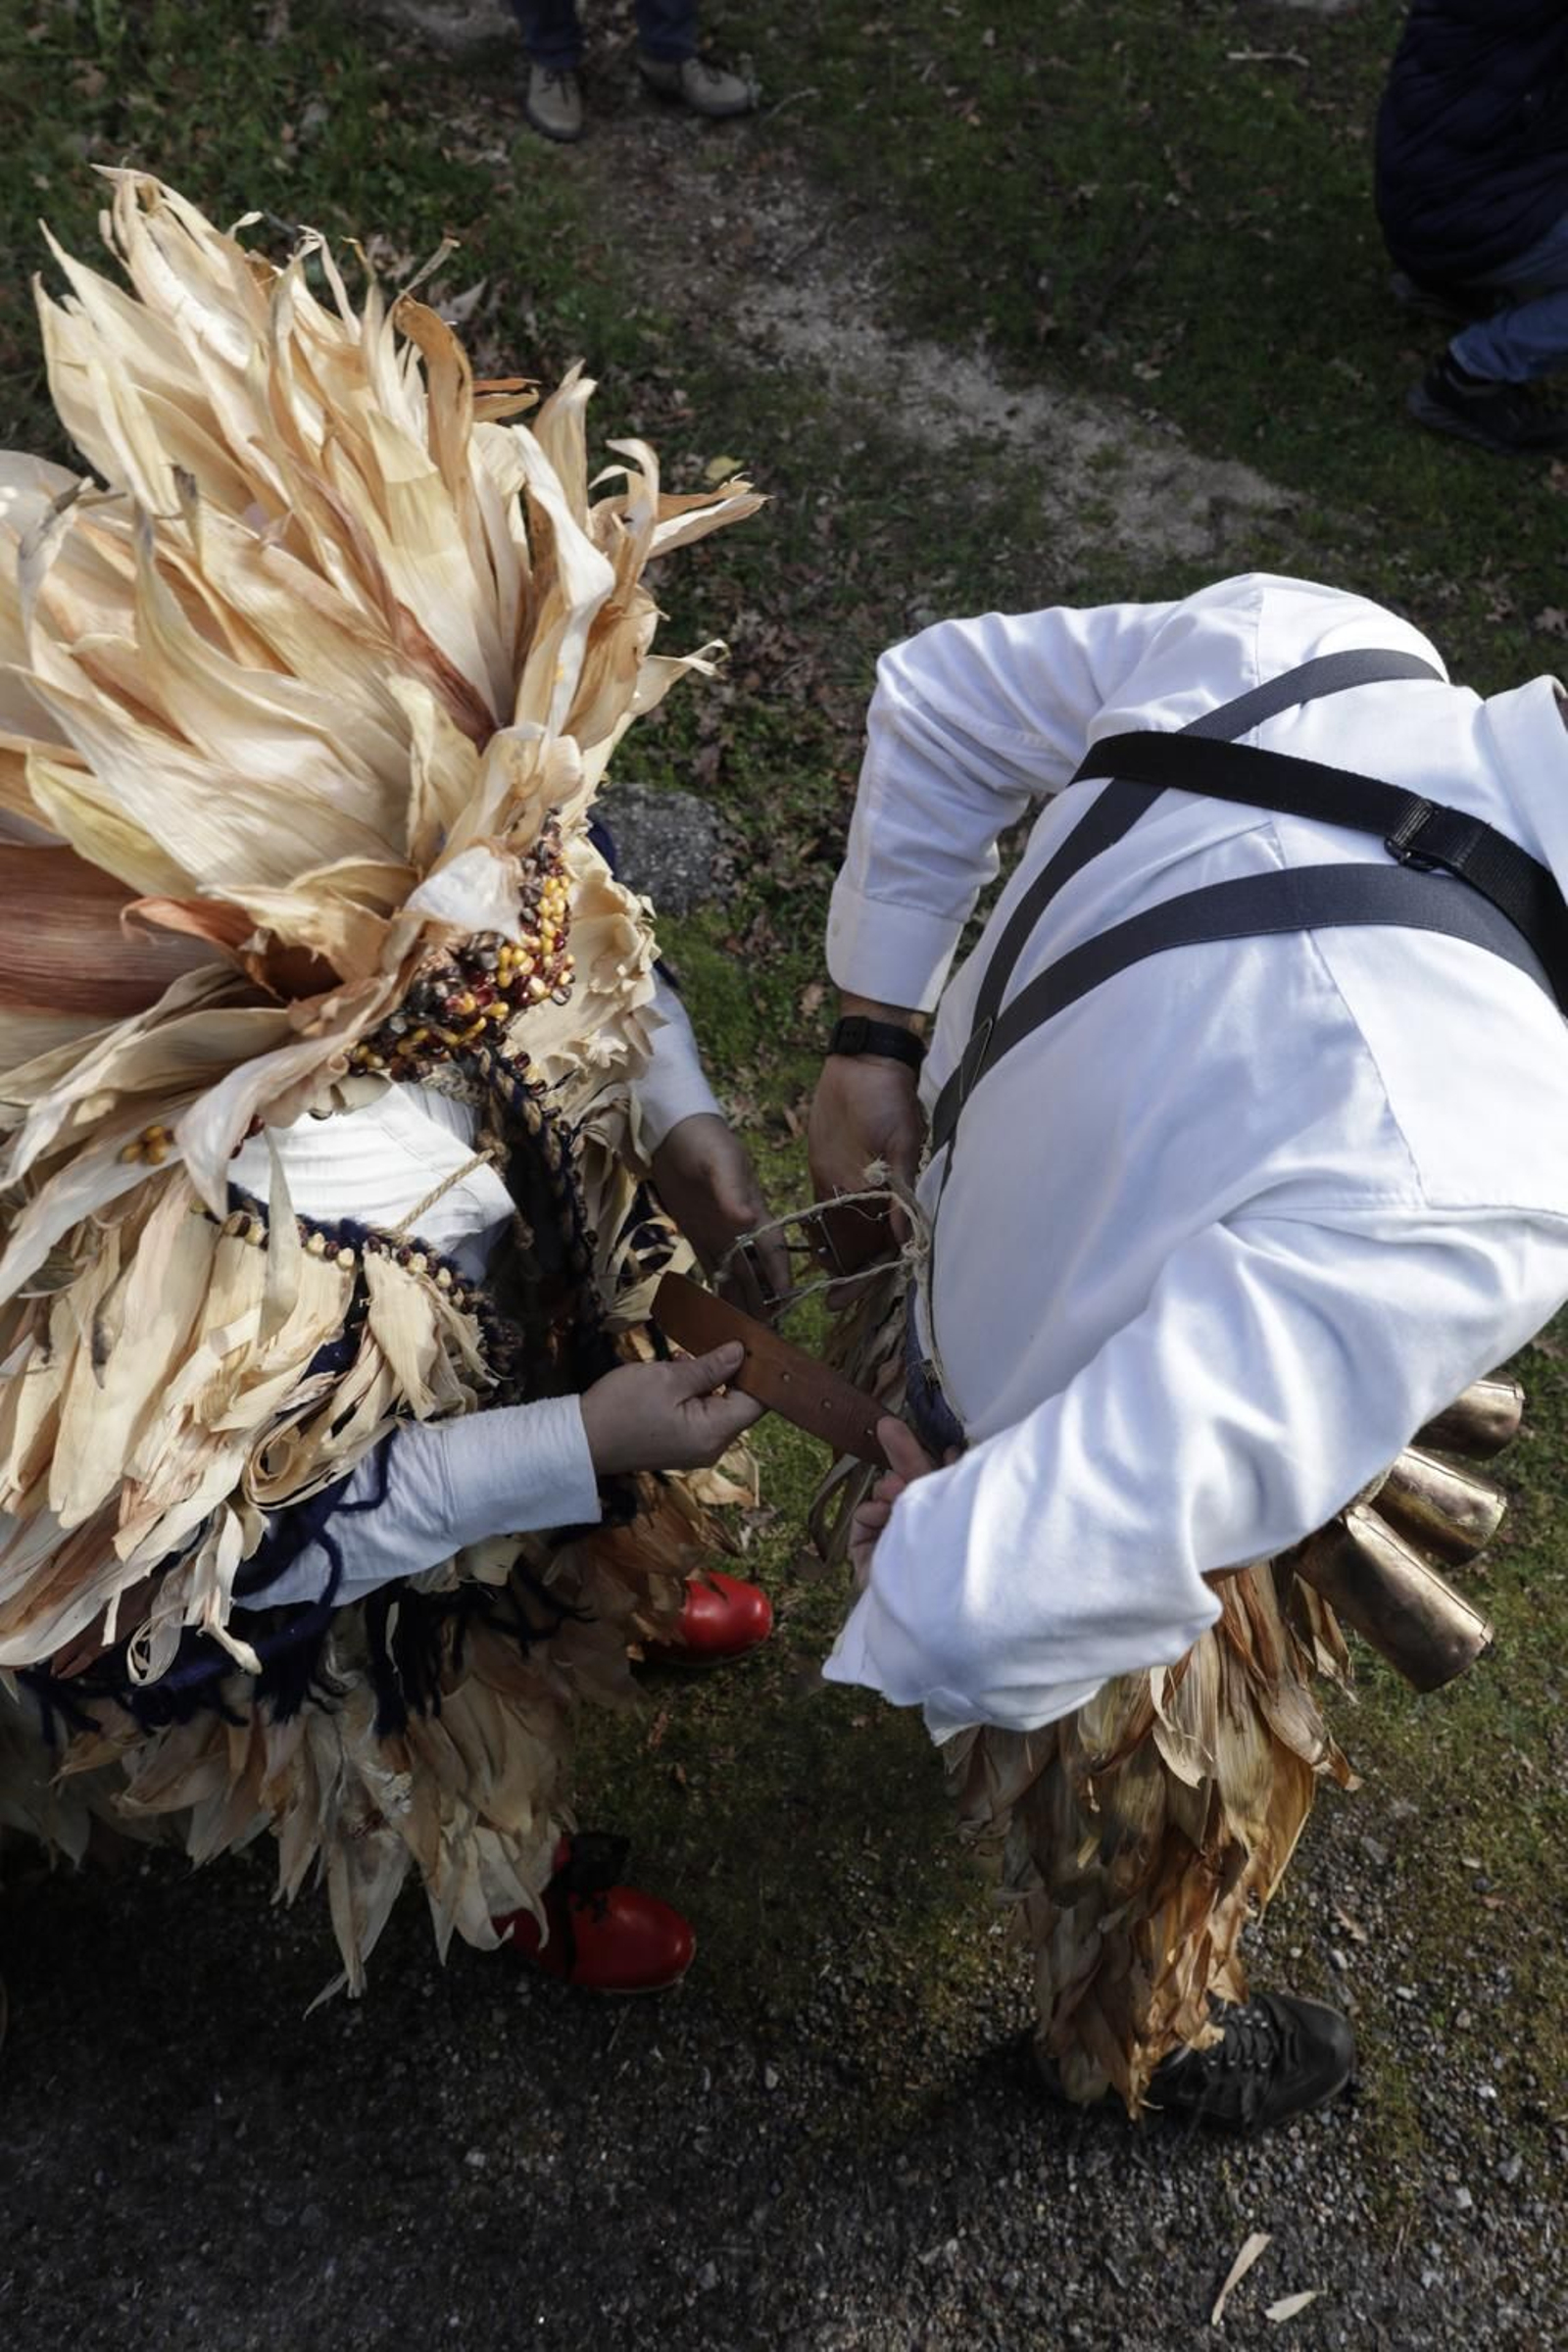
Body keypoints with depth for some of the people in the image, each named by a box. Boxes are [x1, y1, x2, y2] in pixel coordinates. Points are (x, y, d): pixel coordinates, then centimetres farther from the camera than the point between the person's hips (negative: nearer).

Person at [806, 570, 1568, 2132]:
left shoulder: (1302, 633, -24)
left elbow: (941, 691, -4)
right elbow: (996, 1604, -48)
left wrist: (877, 1031, 1)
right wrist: (928, 1562, -23)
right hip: (1095, 1519, -6)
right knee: (1177, 1817, 29)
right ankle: (1140, 2046, 65)